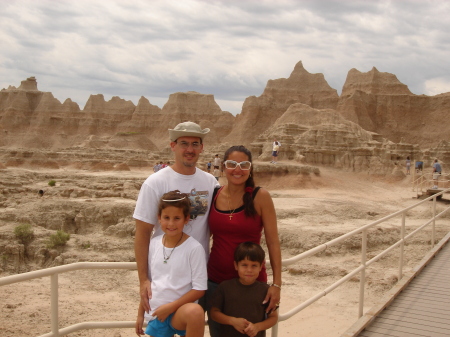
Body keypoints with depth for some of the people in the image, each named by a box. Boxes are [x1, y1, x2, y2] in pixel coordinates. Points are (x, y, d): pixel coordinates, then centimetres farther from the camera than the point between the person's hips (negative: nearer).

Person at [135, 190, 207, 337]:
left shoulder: (194, 248, -14)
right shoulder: (153, 244, 2)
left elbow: (199, 289, -12)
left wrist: (170, 307, -15)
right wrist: (140, 314, 15)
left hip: (180, 311, -5)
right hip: (155, 313, 5)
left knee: (195, 311, -35)